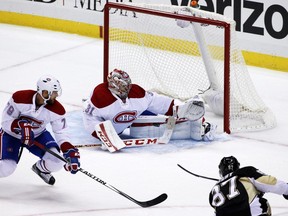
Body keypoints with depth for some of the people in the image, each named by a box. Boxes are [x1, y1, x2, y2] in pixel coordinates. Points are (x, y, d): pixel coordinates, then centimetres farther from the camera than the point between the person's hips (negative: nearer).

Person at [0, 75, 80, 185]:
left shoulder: (57, 109, -21)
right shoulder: (19, 98, -30)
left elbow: (61, 134, -15)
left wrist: (70, 152, -31)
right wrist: (21, 126, -40)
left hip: (38, 135, 3)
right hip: (11, 134, -3)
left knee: (56, 161, -18)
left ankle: (40, 168, 18)